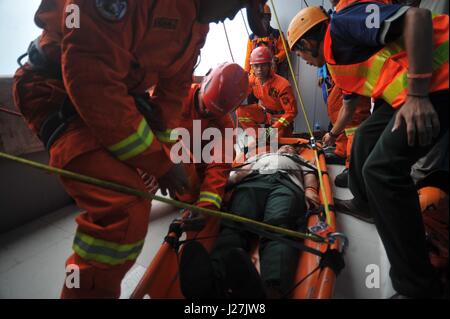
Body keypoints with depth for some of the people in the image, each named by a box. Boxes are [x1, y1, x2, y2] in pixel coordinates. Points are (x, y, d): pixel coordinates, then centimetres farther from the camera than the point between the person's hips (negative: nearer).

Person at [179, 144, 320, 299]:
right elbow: (243, 170, 28)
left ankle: (271, 290, -64)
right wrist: (231, 179, 4)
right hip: (252, 182, 2)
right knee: (235, 225, -32)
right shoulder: (260, 156, 45)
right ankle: (213, 278, -59)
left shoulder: (301, 161, 44)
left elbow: (309, 175, 25)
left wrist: (310, 190, 0)